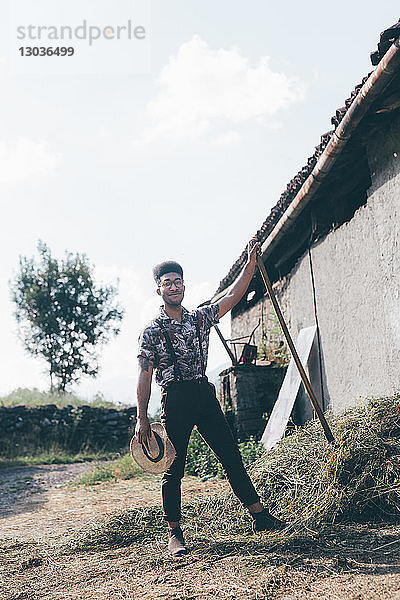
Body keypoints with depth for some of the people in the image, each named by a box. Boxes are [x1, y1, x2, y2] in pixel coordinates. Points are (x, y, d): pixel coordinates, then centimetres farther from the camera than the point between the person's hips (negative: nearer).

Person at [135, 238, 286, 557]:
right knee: (174, 469, 2)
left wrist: (251, 264, -4)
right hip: (175, 399, -4)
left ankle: (260, 516, 16)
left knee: (232, 457, 7)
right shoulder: (151, 332, -1)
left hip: (205, 394, 4)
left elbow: (231, 297, 5)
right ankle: (175, 534, 16)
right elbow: (145, 378, -3)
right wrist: (142, 419, -6)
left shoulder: (200, 318, 11)